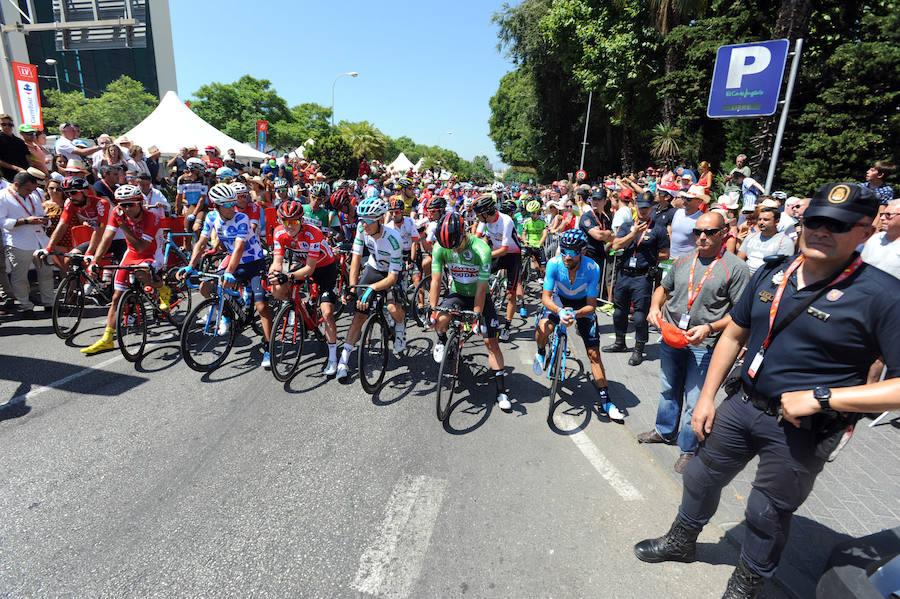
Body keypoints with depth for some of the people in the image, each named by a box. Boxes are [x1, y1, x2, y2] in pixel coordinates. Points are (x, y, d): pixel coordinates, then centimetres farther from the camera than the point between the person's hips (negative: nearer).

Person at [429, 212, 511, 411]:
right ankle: (441, 342, 8)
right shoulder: (440, 247, -17)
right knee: (441, 320, -30)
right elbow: (436, 281, -12)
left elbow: (481, 288, -25)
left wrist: (476, 316, -23)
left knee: (491, 341, -8)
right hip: (457, 293, 2)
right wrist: (433, 310, -15)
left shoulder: (482, 250, -28)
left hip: (479, 296, -2)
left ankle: (501, 391, 3)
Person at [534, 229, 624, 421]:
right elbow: (546, 297, -25)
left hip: (583, 305, 0)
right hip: (559, 300, 1)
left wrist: (575, 314, -46)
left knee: (594, 354, -4)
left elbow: (591, 305, -25)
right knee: (542, 329, -30)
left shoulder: (592, 269, -29)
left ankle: (606, 402, 10)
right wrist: (559, 311, -46)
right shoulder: (554, 263, -27)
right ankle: (541, 353, 8)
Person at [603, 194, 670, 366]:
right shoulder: (627, 226, 11)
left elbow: (665, 255, -1)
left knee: (640, 314, -3)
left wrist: (647, 258, -2)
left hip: (643, 277, -5)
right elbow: (616, 245, -4)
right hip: (624, 274, 5)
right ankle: (620, 343, 32)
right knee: (619, 309, 15)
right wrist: (633, 234, -13)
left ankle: (638, 350, 9)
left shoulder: (658, 228, 0)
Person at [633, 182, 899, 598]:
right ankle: (680, 542, 48)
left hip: (802, 431, -5)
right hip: (743, 405, 5)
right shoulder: (772, 274, 0)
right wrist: (707, 396, 5)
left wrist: (822, 397, -25)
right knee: (702, 477, 20)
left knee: (768, 516, 15)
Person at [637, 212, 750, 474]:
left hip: (703, 345, -5)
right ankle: (665, 431, 42)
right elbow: (664, 288, 20)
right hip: (670, 337, 6)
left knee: (695, 401, 4)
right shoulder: (683, 260, 7)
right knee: (668, 390, 22)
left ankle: (688, 448, 24)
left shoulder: (735, 267, -9)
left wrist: (709, 328, -24)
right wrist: (655, 307, 0)